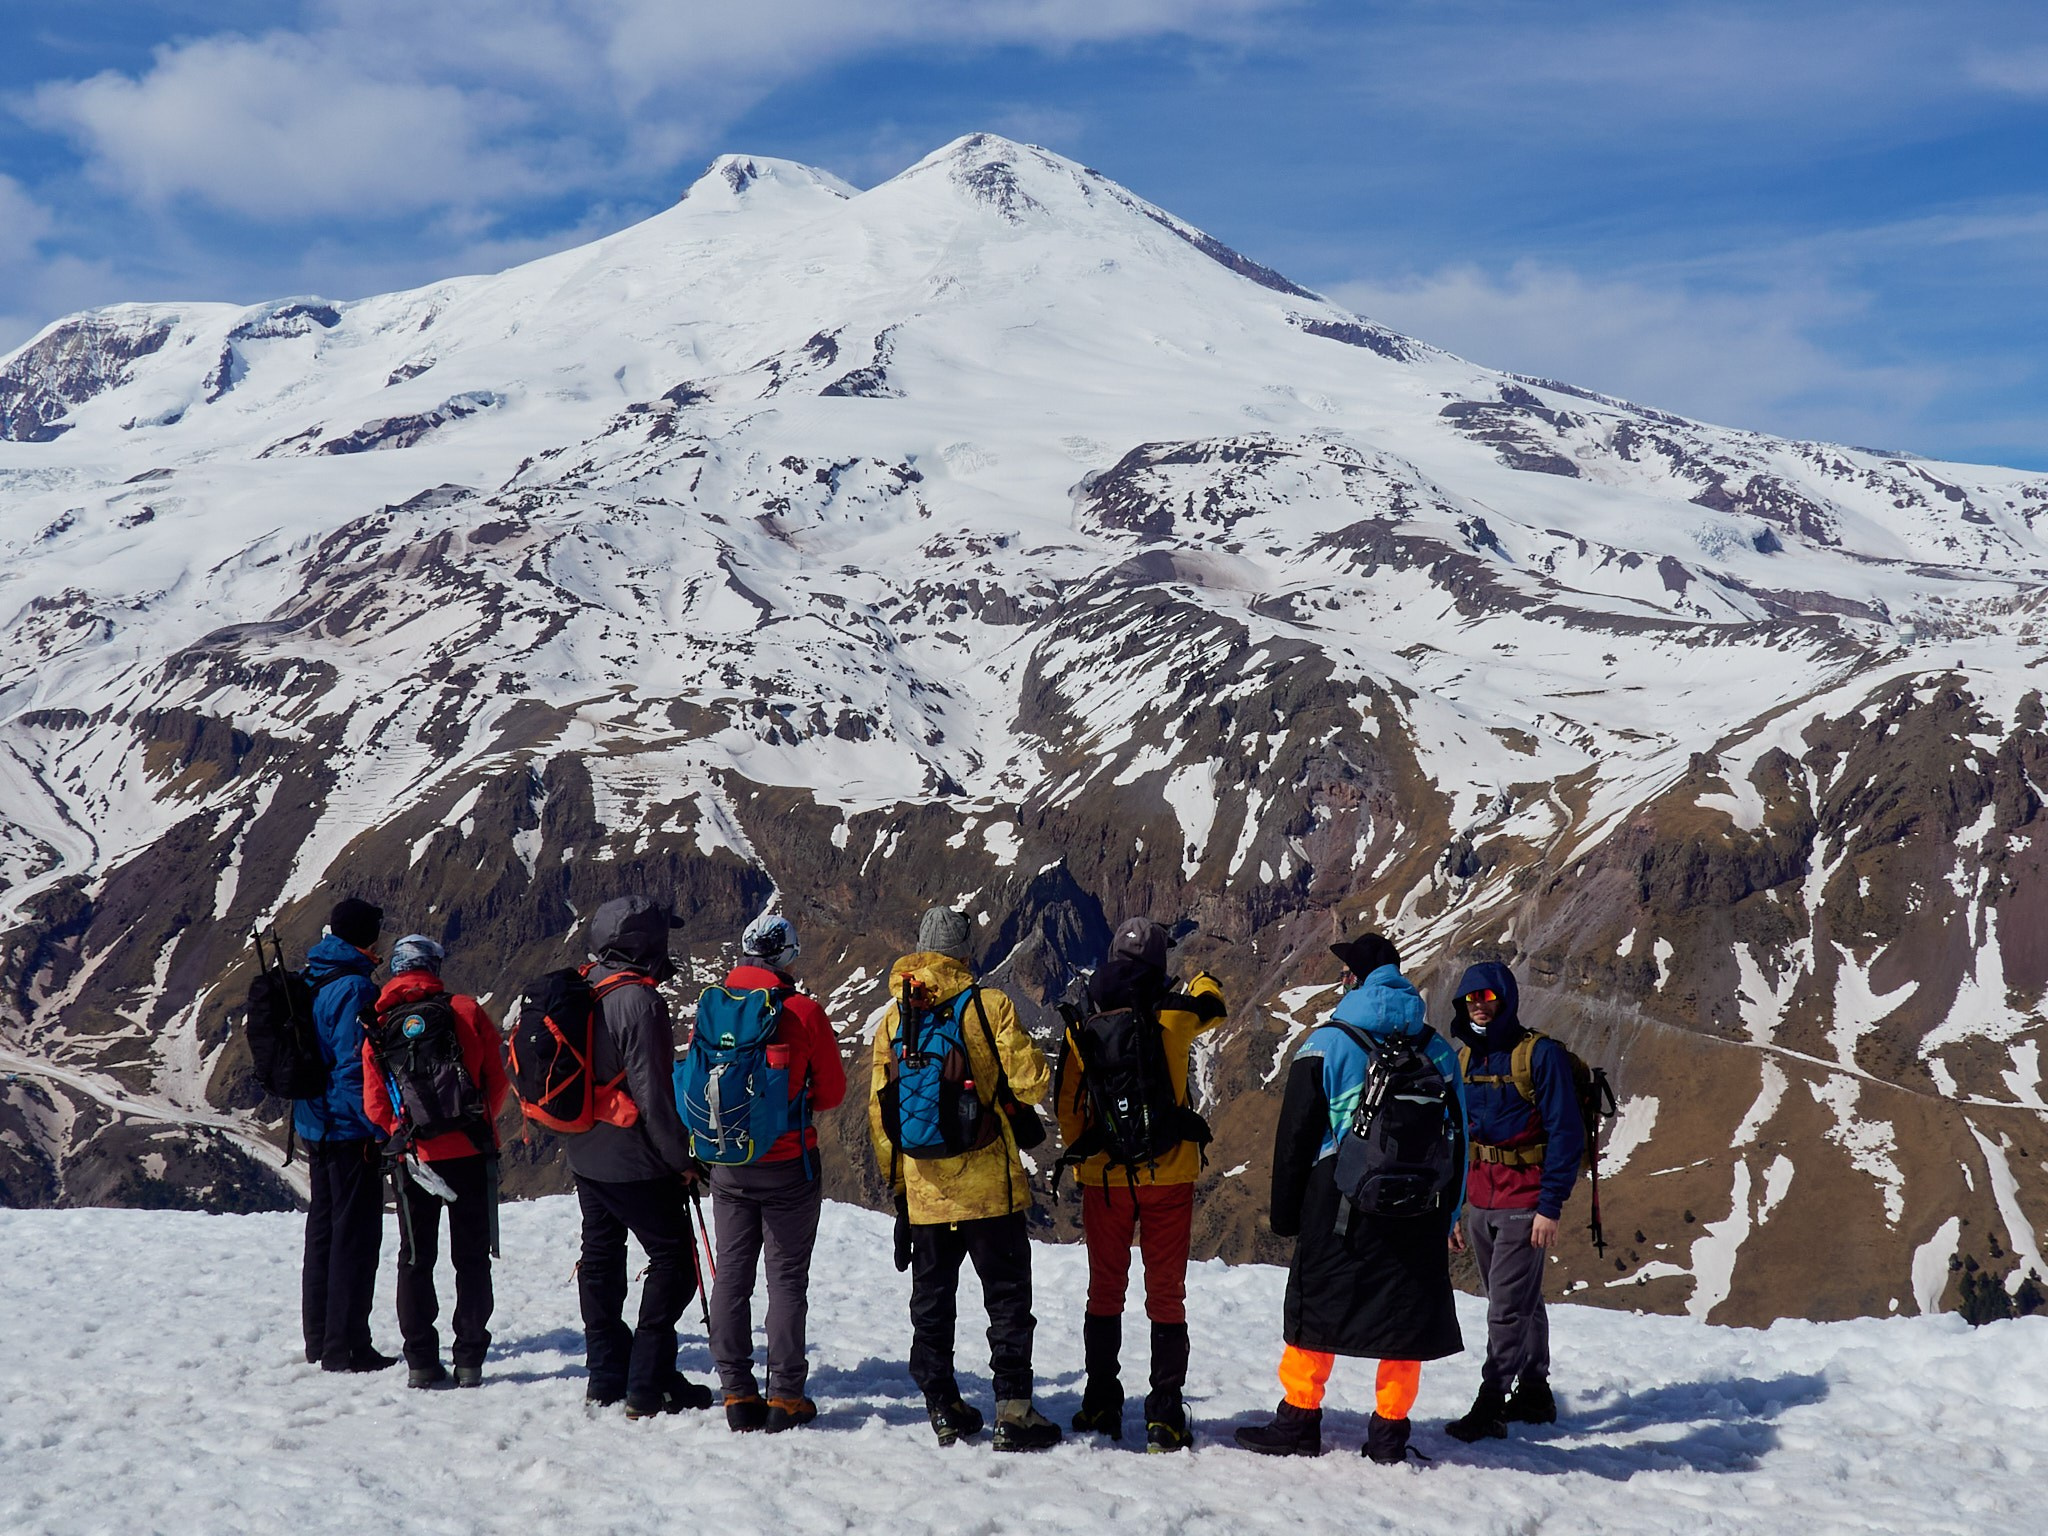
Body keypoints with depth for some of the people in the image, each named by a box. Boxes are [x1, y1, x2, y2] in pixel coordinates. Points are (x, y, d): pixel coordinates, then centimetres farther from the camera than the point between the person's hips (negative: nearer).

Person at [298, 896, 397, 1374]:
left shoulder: (311, 981, 10)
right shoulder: (353, 988, -18)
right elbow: (356, 1065, -22)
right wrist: (380, 1128, -18)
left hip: (316, 1128, 9)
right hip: (350, 1130, -9)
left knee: (323, 1230, 16)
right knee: (355, 1236, -3)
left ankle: (319, 1342, 23)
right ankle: (346, 1347, -1)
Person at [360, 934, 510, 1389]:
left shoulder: (379, 1028, 0)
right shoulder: (465, 1011, -5)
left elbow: (375, 1105, -1)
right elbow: (499, 1077, -2)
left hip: (415, 1157, 1)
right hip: (471, 1152, -1)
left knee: (415, 1258, 10)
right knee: (472, 1257, 7)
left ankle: (421, 1362, 7)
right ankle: (469, 1360, 6)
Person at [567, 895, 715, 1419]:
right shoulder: (639, 1001, -19)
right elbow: (653, 1094, -21)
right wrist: (682, 1159, -13)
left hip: (586, 1155, 8)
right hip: (634, 1161, -8)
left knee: (600, 1260, 15)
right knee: (674, 1259, 0)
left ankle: (606, 1376, 20)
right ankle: (649, 1385, -3)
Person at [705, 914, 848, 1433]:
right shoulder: (804, 1012, -11)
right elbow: (831, 1091, -3)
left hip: (728, 1166, 3)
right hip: (789, 1163, -3)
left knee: (731, 1275, 11)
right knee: (787, 1278, 4)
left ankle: (737, 1392, 11)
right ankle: (785, 1397, 4)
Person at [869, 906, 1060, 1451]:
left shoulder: (892, 1017, 4)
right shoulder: (988, 1005, -9)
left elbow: (879, 1110, 7)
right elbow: (1029, 1083, -11)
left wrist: (897, 1182, 16)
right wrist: (1034, 1058, 12)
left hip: (923, 1190, 4)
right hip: (988, 1185, -3)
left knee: (931, 1300, 14)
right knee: (1007, 1294, 4)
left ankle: (942, 1406, 17)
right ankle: (1013, 1409, 0)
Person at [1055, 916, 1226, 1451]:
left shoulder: (1083, 1021, -2)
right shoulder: (1171, 1014, -5)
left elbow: (1067, 1100, 5)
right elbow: (1210, 1005, 20)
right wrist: (1206, 979, 43)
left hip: (1103, 1176, 1)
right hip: (1167, 1175, -1)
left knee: (1105, 1289, 14)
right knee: (1167, 1294, 5)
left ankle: (1101, 1405, 17)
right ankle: (1165, 1413, 3)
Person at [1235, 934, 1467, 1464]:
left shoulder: (1326, 1043, -4)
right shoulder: (1437, 1051, 6)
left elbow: (1296, 1135, -2)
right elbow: (1458, 1139, 12)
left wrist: (1285, 1212, 6)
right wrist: (1446, 1217, 19)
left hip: (1339, 1206, -3)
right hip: (1417, 1212, 3)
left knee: (1316, 1307, 8)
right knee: (1405, 1313, 9)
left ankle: (1299, 1421, 11)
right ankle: (1389, 1433, 10)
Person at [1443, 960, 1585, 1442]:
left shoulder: (1541, 1054, -10)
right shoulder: (1467, 1059, 11)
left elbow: (1565, 1134, -12)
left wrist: (1550, 1206, -16)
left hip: (1523, 1203, -7)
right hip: (1479, 1202, 7)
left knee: (1507, 1307, -9)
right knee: (1520, 1303, 16)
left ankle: (1490, 1406, -6)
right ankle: (1534, 1393, 26)